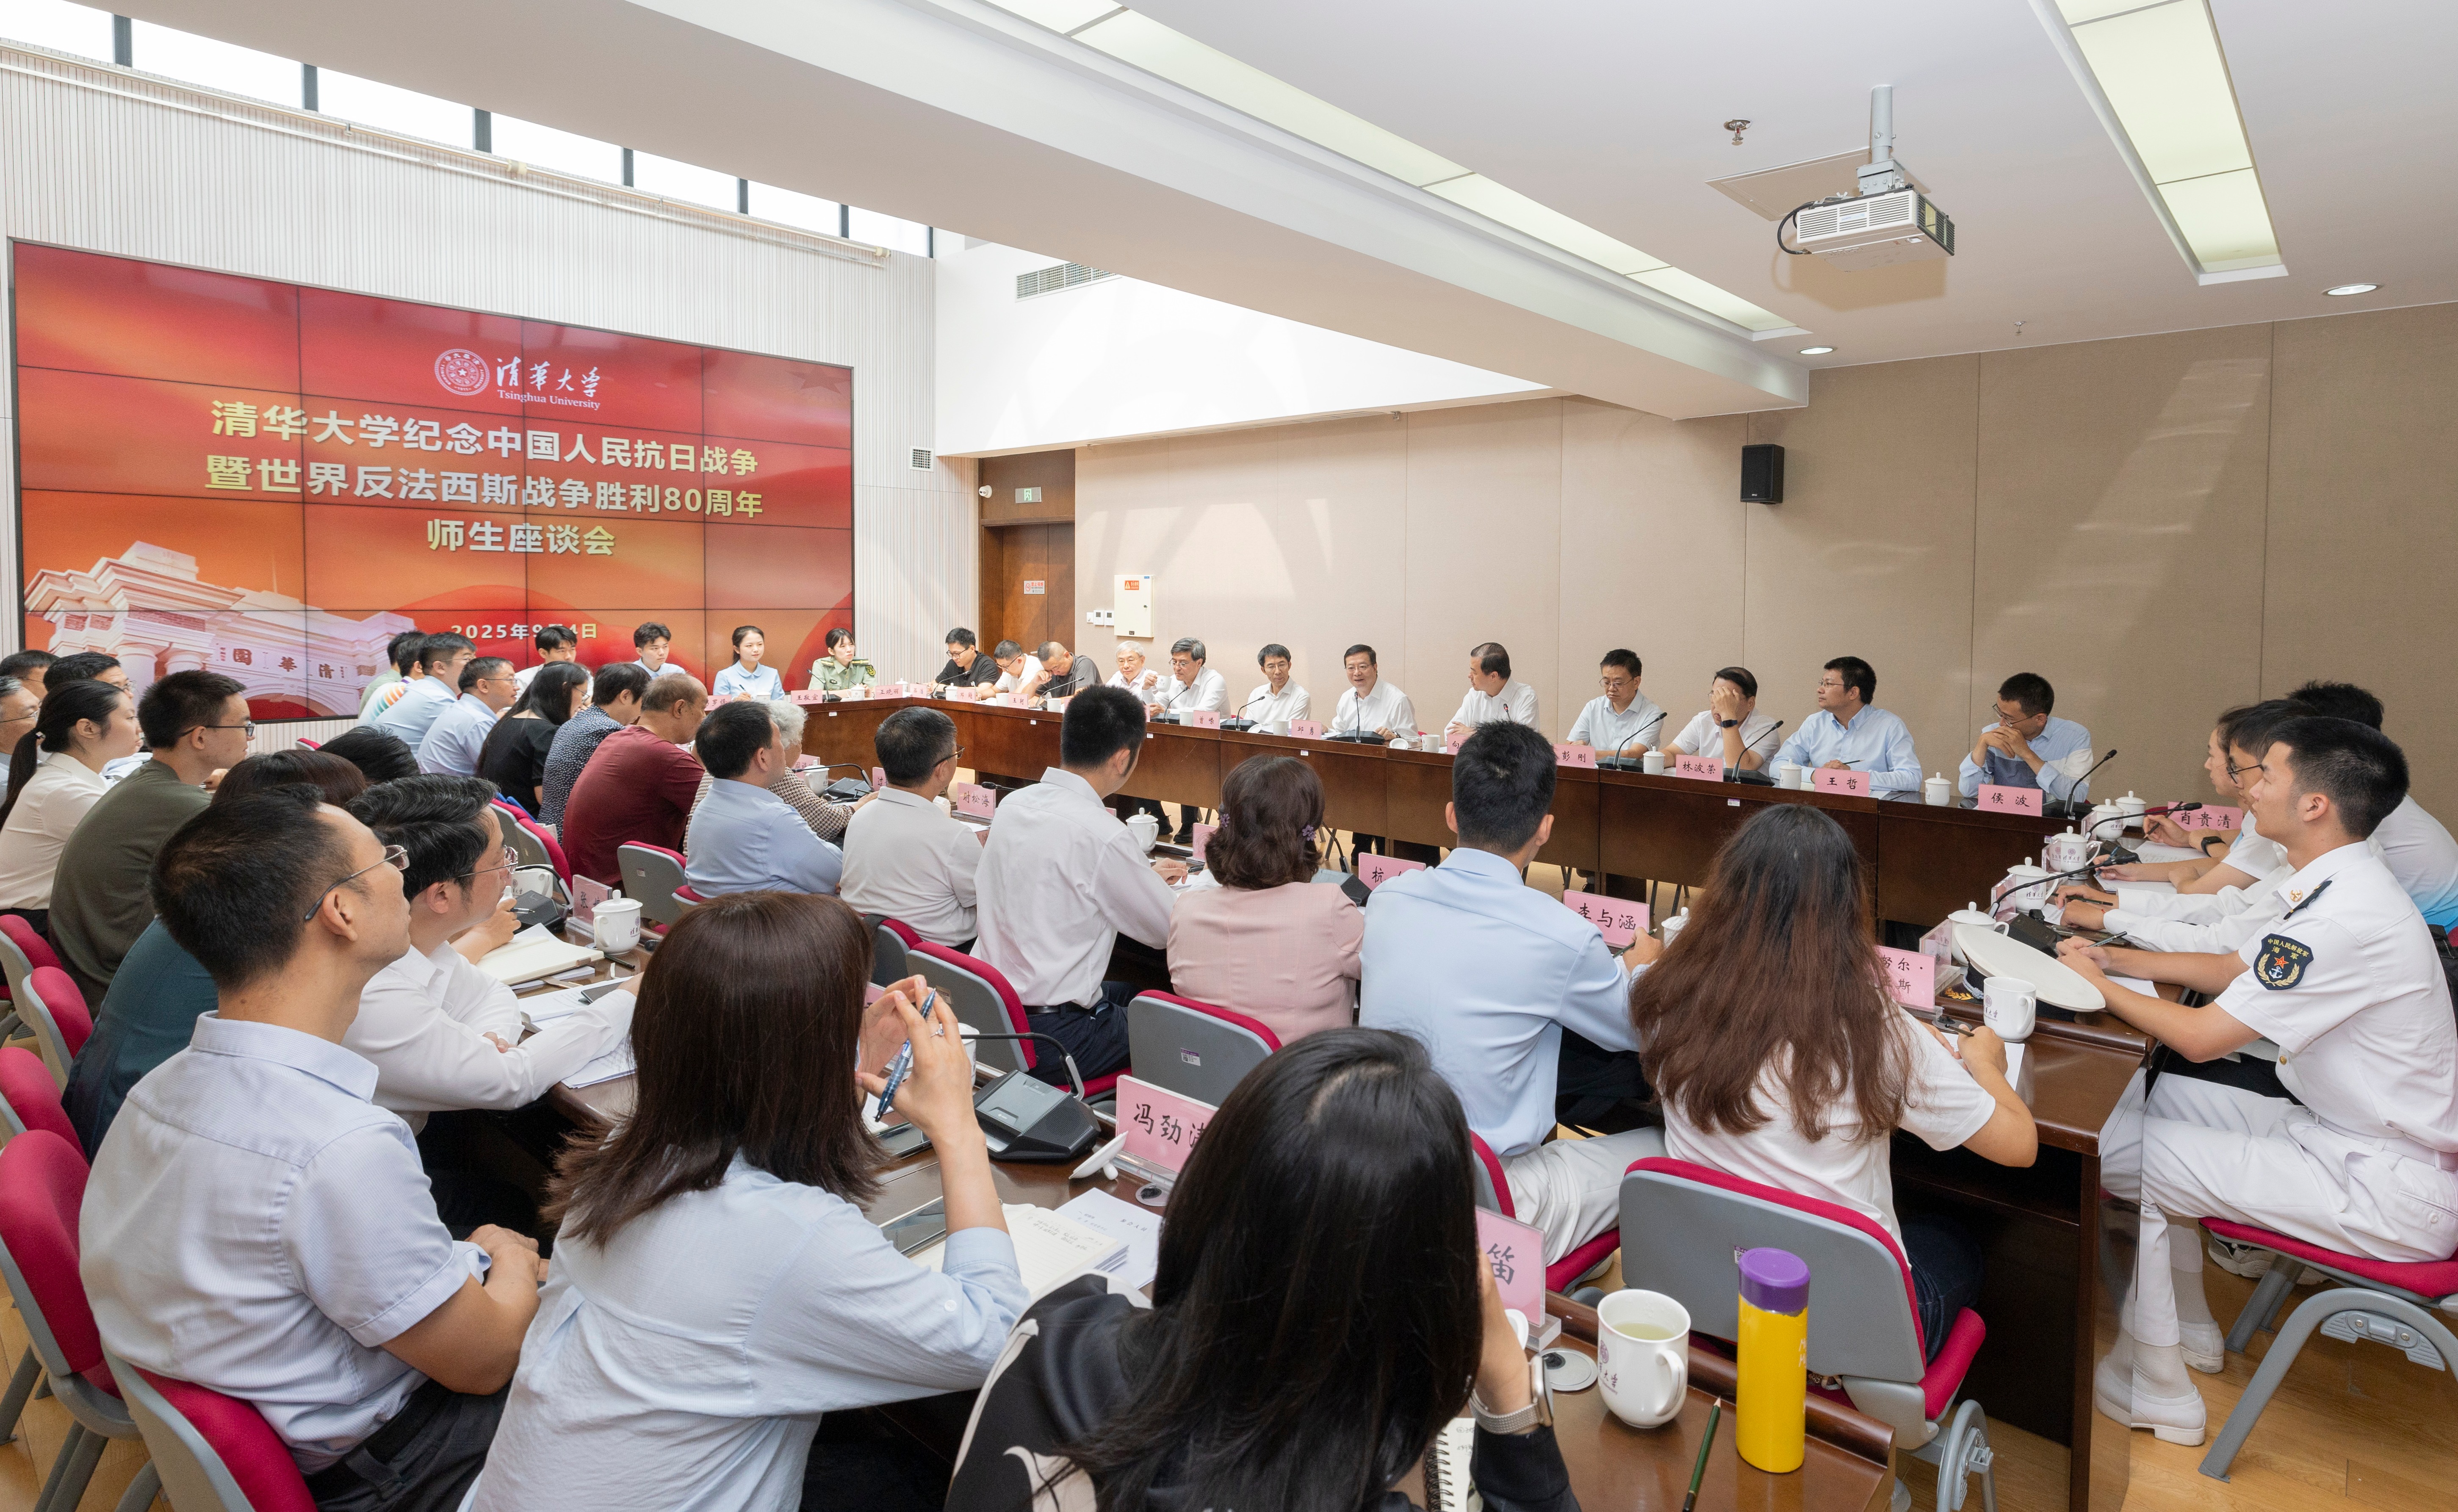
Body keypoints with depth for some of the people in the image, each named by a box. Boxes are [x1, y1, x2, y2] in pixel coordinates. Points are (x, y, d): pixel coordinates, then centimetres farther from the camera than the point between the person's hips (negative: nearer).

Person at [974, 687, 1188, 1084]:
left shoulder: (1013, 803, 1)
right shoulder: (1102, 835, -22)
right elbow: (1170, 931, -10)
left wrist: (1144, 878, 24)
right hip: (1049, 1039, -8)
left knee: (1130, 991, 26)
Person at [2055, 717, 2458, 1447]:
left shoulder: (2344, 916, -28)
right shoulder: (2339, 887, 4)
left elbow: (2202, 1036, -24)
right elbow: (2235, 970, 19)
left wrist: (2099, 985, -9)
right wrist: (2118, 959, 11)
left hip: (2394, 1193, -10)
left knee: (2128, 1157, -14)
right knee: (2159, 1096, 13)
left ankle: (2153, 1389, 4)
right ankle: (2190, 1329, 25)